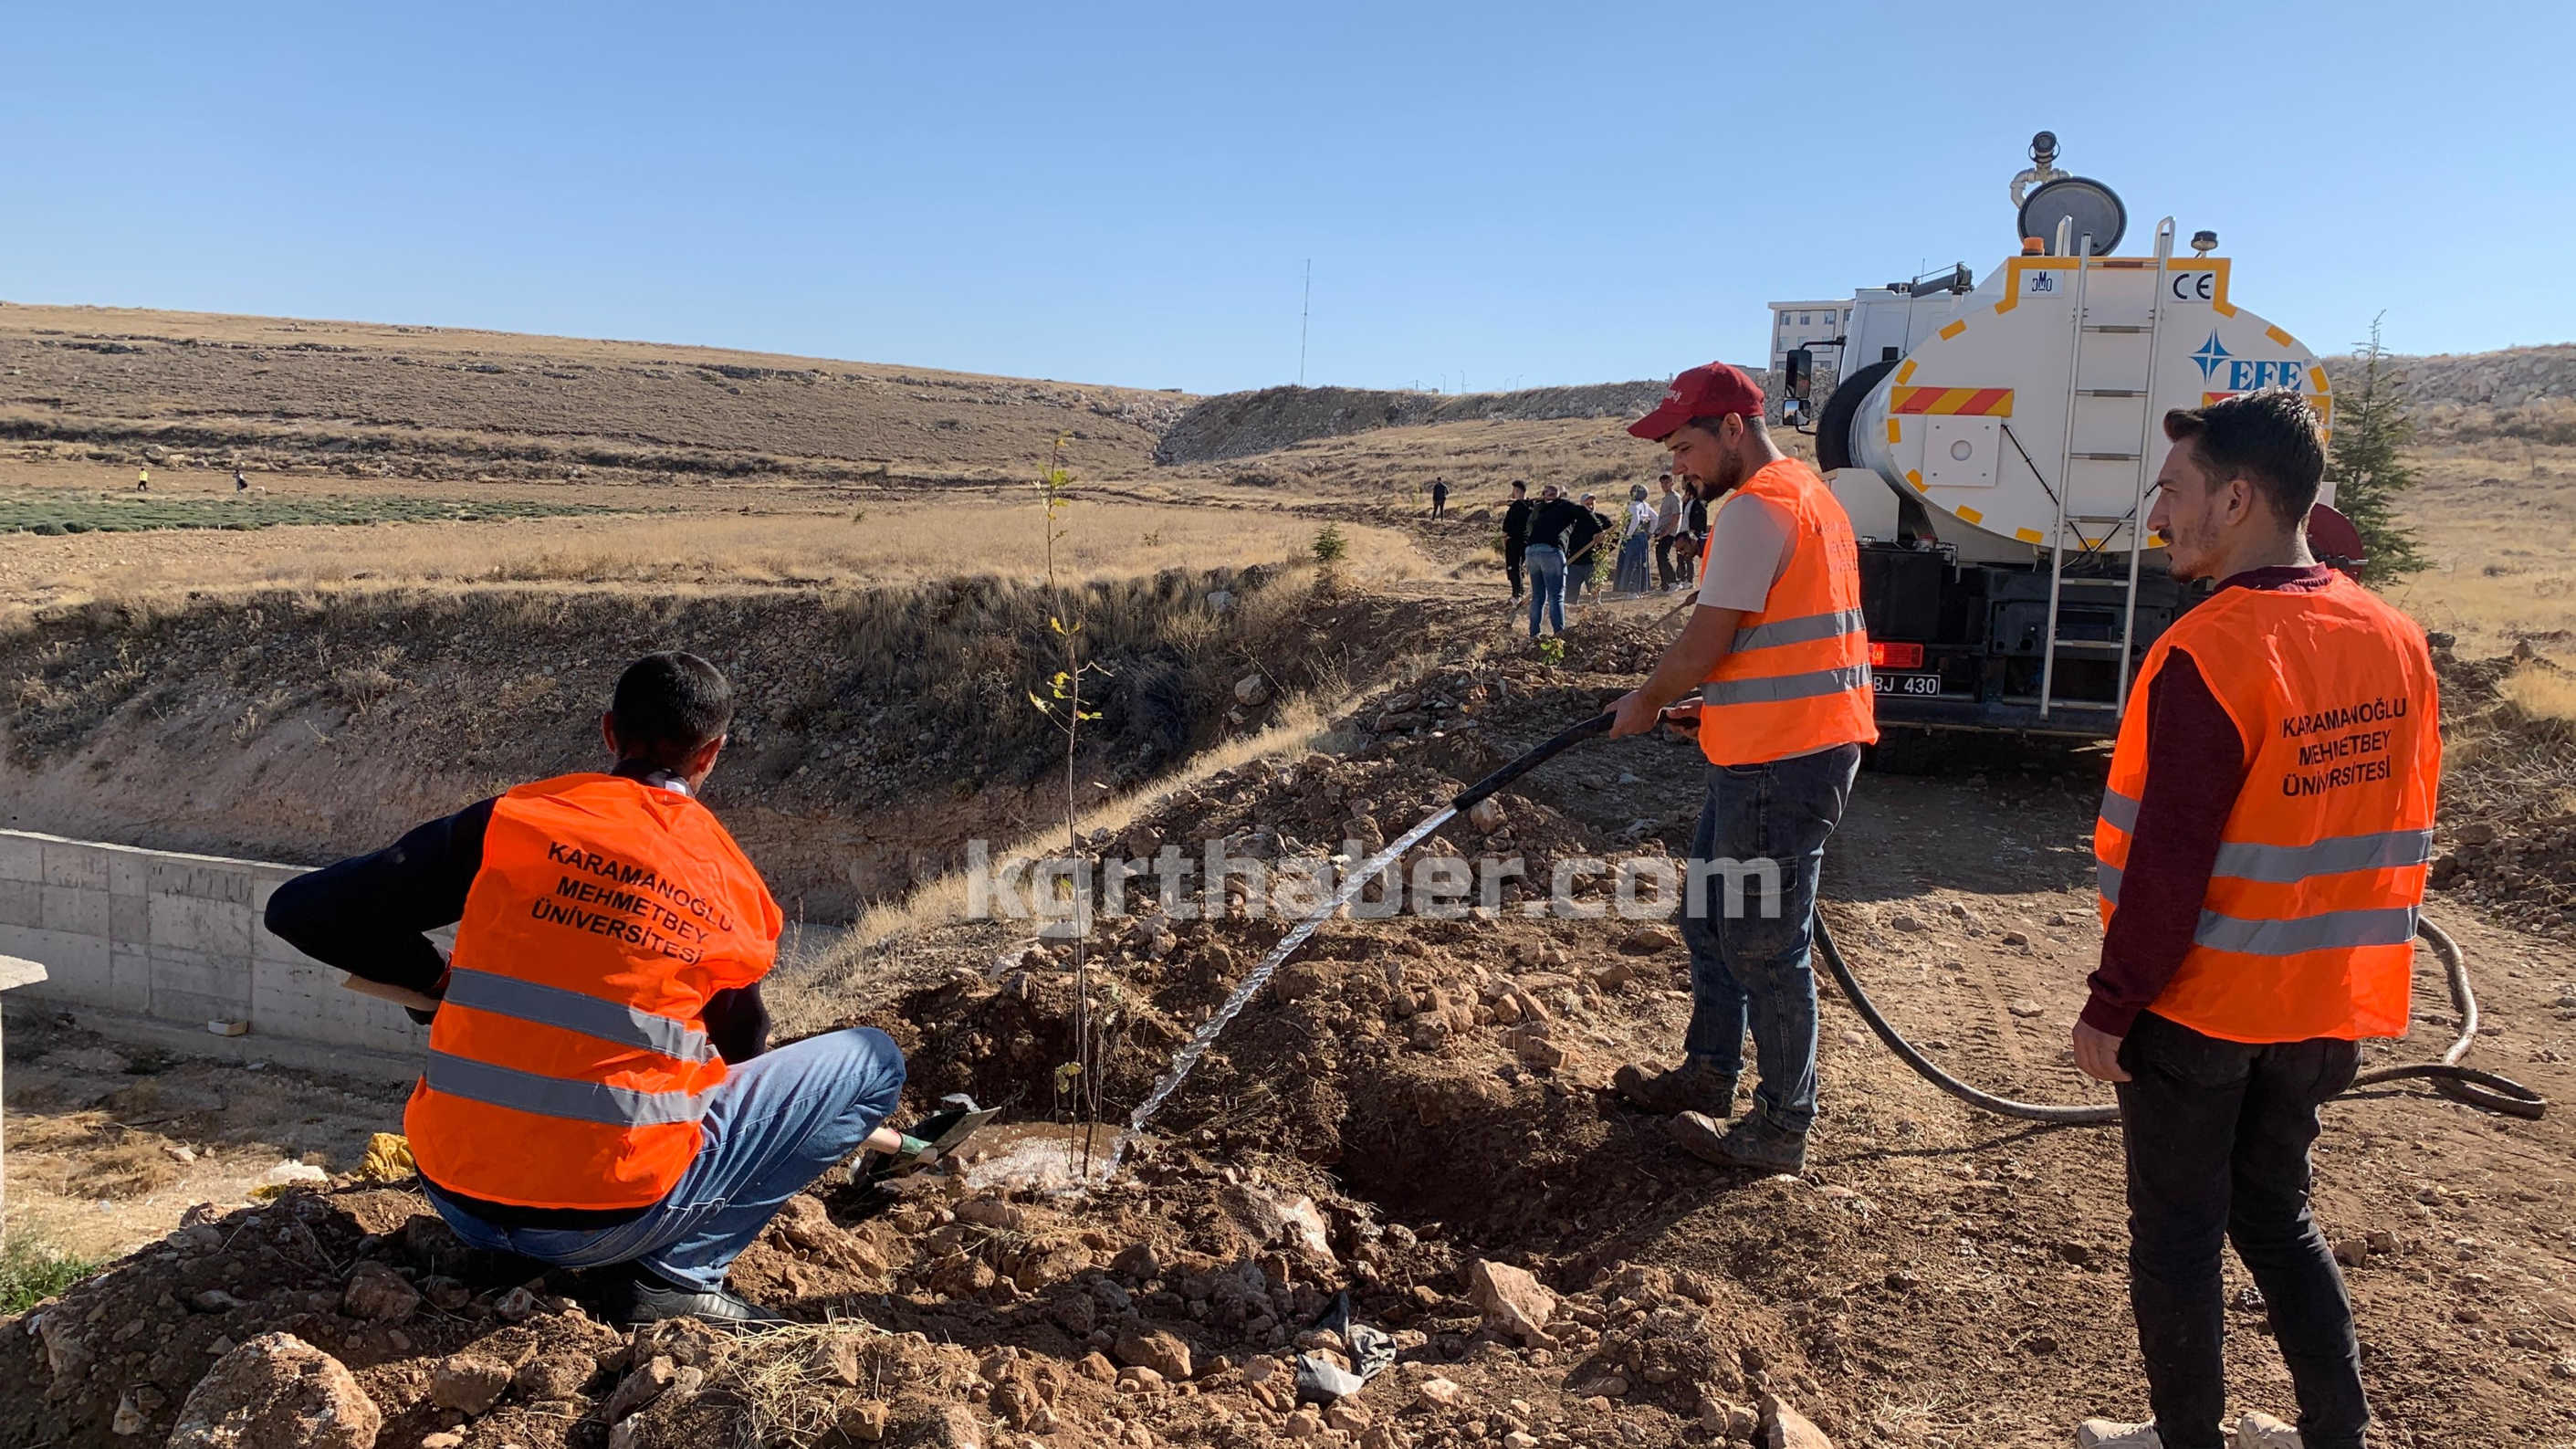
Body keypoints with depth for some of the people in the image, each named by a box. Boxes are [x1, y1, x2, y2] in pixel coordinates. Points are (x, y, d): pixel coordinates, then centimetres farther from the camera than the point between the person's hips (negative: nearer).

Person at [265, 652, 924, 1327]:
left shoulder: (510, 820, -1)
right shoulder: (733, 883, 0)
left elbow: (300, 912, 0)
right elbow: (739, 1049, 15)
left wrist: (435, 977, 16)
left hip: (457, 1199, 4)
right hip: (609, 1217, -4)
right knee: (874, 1060, 7)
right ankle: (678, 1273, 0)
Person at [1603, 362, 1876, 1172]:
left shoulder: (1757, 509, -16)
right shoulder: (1806, 493, 17)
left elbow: (1703, 646, -17)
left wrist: (1647, 702, 0)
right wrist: (1714, 702, 16)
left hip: (1780, 763, -11)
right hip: (1774, 750, 11)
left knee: (1763, 947, -1)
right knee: (1710, 915, 21)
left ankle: (1781, 1130, 11)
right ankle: (1708, 1075, 35)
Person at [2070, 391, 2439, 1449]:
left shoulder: (2207, 655, -23)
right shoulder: (2395, 641, 1)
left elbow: (2167, 864, -23)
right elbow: (2405, 836, 9)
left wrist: (2109, 1009, -14)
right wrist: (2341, 968, 18)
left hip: (2194, 1006, -7)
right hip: (2321, 1007, 7)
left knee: (2176, 1234, 10)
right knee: (2275, 1213, 23)